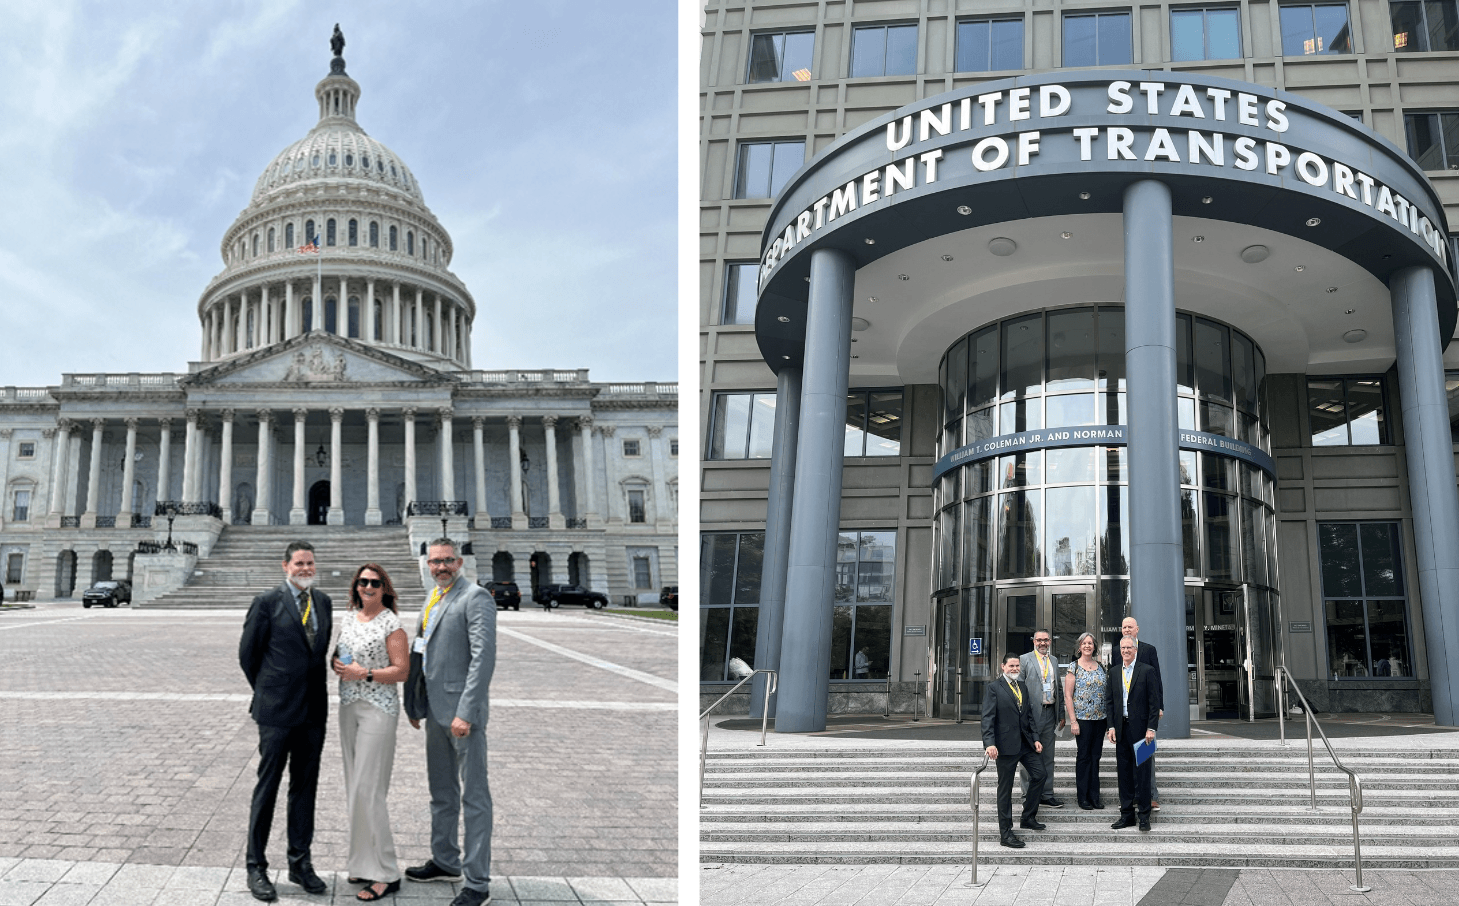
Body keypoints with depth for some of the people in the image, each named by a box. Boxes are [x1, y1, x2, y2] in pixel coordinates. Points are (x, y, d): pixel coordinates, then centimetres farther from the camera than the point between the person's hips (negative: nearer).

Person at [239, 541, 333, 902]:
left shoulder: (322, 601, 10)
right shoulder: (267, 603, -6)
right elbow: (247, 653, -1)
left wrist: (315, 689, 11)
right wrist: (267, 692, 6)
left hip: (314, 710, 5)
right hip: (277, 711, -5)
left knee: (305, 788, 12)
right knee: (267, 787, 2)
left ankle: (300, 863, 22)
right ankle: (256, 868, 12)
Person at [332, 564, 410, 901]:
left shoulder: (391, 623, -9)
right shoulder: (349, 620, 11)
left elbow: (402, 670, -11)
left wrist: (364, 673, -19)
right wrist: (338, 666, -1)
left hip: (379, 709, -7)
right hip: (349, 706, 7)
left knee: (367, 790, -9)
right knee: (354, 788, 11)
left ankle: (385, 874, -2)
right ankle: (364, 862, 20)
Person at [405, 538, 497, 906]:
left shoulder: (476, 598, -12)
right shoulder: (433, 599, 15)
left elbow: (483, 658, -19)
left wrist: (466, 713, -23)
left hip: (463, 711, -9)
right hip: (436, 710, 9)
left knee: (474, 797, -4)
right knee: (442, 793, 20)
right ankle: (445, 862, 35)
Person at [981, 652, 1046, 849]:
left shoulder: (1023, 688, 15)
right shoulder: (993, 688, -6)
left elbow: (1029, 716, 19)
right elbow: (987, 718, -13)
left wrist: (1035, 738, 9)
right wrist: (990, 743, -23)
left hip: (1026, 743, 7)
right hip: (1006, 745, -6)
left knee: (1038, 775, 3)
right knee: (1005, 788, 0)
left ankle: (1028, 818, 22)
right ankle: (1005, 833, 6)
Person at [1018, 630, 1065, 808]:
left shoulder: (1054, 661, 15)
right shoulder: (1025, 660, -2)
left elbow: (1059, 688, 18)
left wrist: (1061, 715, 13)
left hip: (1050, 712, 5)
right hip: (1032, 713, -5)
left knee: (1048, 756, 9)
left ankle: (1047, 795, 16)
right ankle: (1030, 794, 8)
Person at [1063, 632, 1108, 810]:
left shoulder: (1100, 666, 10)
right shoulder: (1073, 668, -3)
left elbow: (1108, 692, 14)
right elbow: (1068, 696, -6)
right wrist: (1073, 721, -12)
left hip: (1100, 718, 4)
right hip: (1082, 718, -4)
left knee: (1096, 756, 8)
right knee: (1084, 756, 0)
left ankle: (1094, 795, 14)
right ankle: (1083, 797, 8)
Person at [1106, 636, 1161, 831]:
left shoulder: (1147, 671, -1)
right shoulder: (1114, 673, 12)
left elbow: (1154, 701, -4)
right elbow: (1109, 701, 12)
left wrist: (1151, 728, -11)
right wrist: (1111, 726, 2)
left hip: (1140, 728, -4)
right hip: (1121, 728, 4)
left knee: (1142, 772, -2)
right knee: (1124, 773, 7)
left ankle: (1144, 815, 5)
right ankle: (1127, 814, 14)